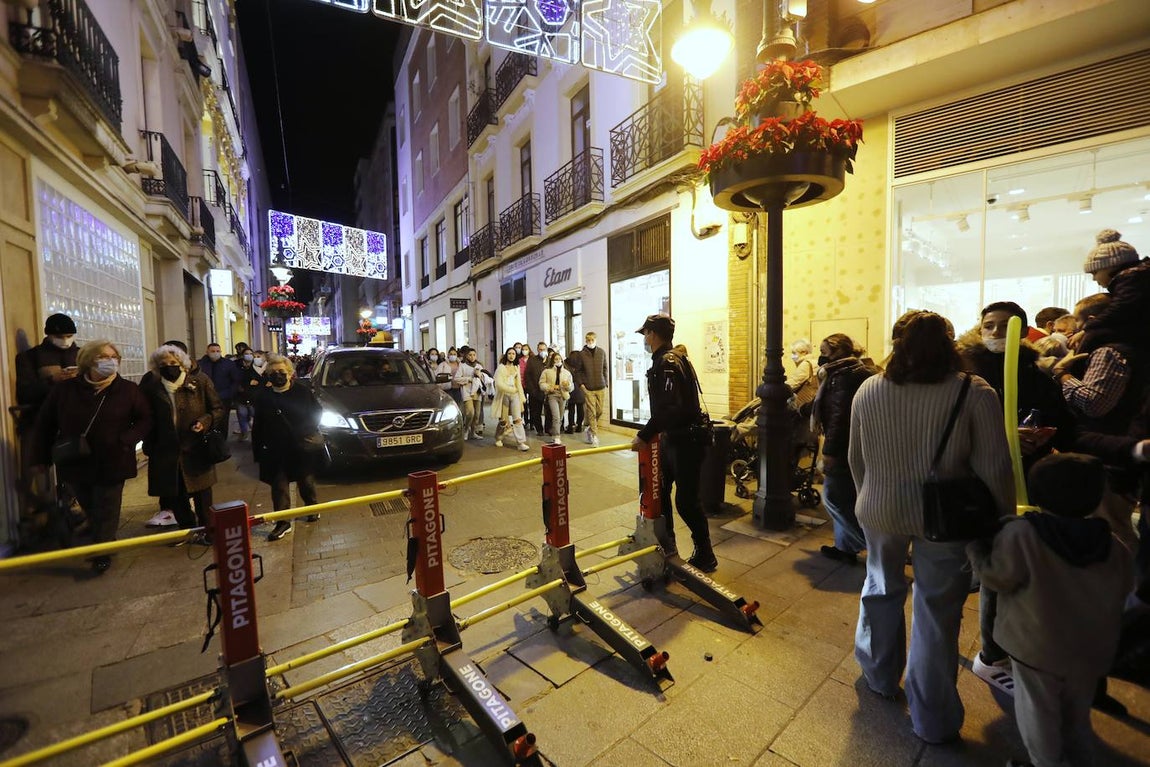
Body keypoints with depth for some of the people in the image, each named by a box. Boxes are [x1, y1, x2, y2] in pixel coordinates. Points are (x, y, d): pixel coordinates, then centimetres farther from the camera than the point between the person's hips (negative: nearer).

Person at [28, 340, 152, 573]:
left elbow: (145, 419, 0)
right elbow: (44, 424, 6)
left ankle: (102, 556, 18)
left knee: (106, 514, 5)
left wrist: (126, 440, -15)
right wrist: (40, 458, 6)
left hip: (112, 464, -2)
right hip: (75, 464, 2)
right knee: (90, 511, 17)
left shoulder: (128, 390, -6)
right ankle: (105, 544, 37)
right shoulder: (64, 389, -3)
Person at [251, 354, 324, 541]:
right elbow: (258, 426, 5)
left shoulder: (302, 392, -4)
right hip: (276, 450, 2)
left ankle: (313, 508, 35)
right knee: (279, 486, 3)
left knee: (306, 482, 13)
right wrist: (257, 449, 2)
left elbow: (317, 412, 3)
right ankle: (283, 523, 11)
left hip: (303, 448, -1)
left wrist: (305, 431, -9)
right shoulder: (263, 396, 2)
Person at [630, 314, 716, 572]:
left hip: (685, 440, -10)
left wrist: (645, 435, -25)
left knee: (686, 501, -1)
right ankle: (666, 543, 33)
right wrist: (660, 432, 21)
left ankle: (705, 557, 16)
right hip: (671, 437, 10)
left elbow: (669, 408, -29)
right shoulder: (664, 360, 11)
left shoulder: (668, 362, -20)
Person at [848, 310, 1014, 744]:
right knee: (937, 610, 13)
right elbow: (994, 469, -12)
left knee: (882, 588, 24)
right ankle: (932, 720, 29)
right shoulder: (974, 393, -13)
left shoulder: (869, 390, -6)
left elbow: (856, 458, 2)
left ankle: (879, 676, 43)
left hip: (880, 512, 2)